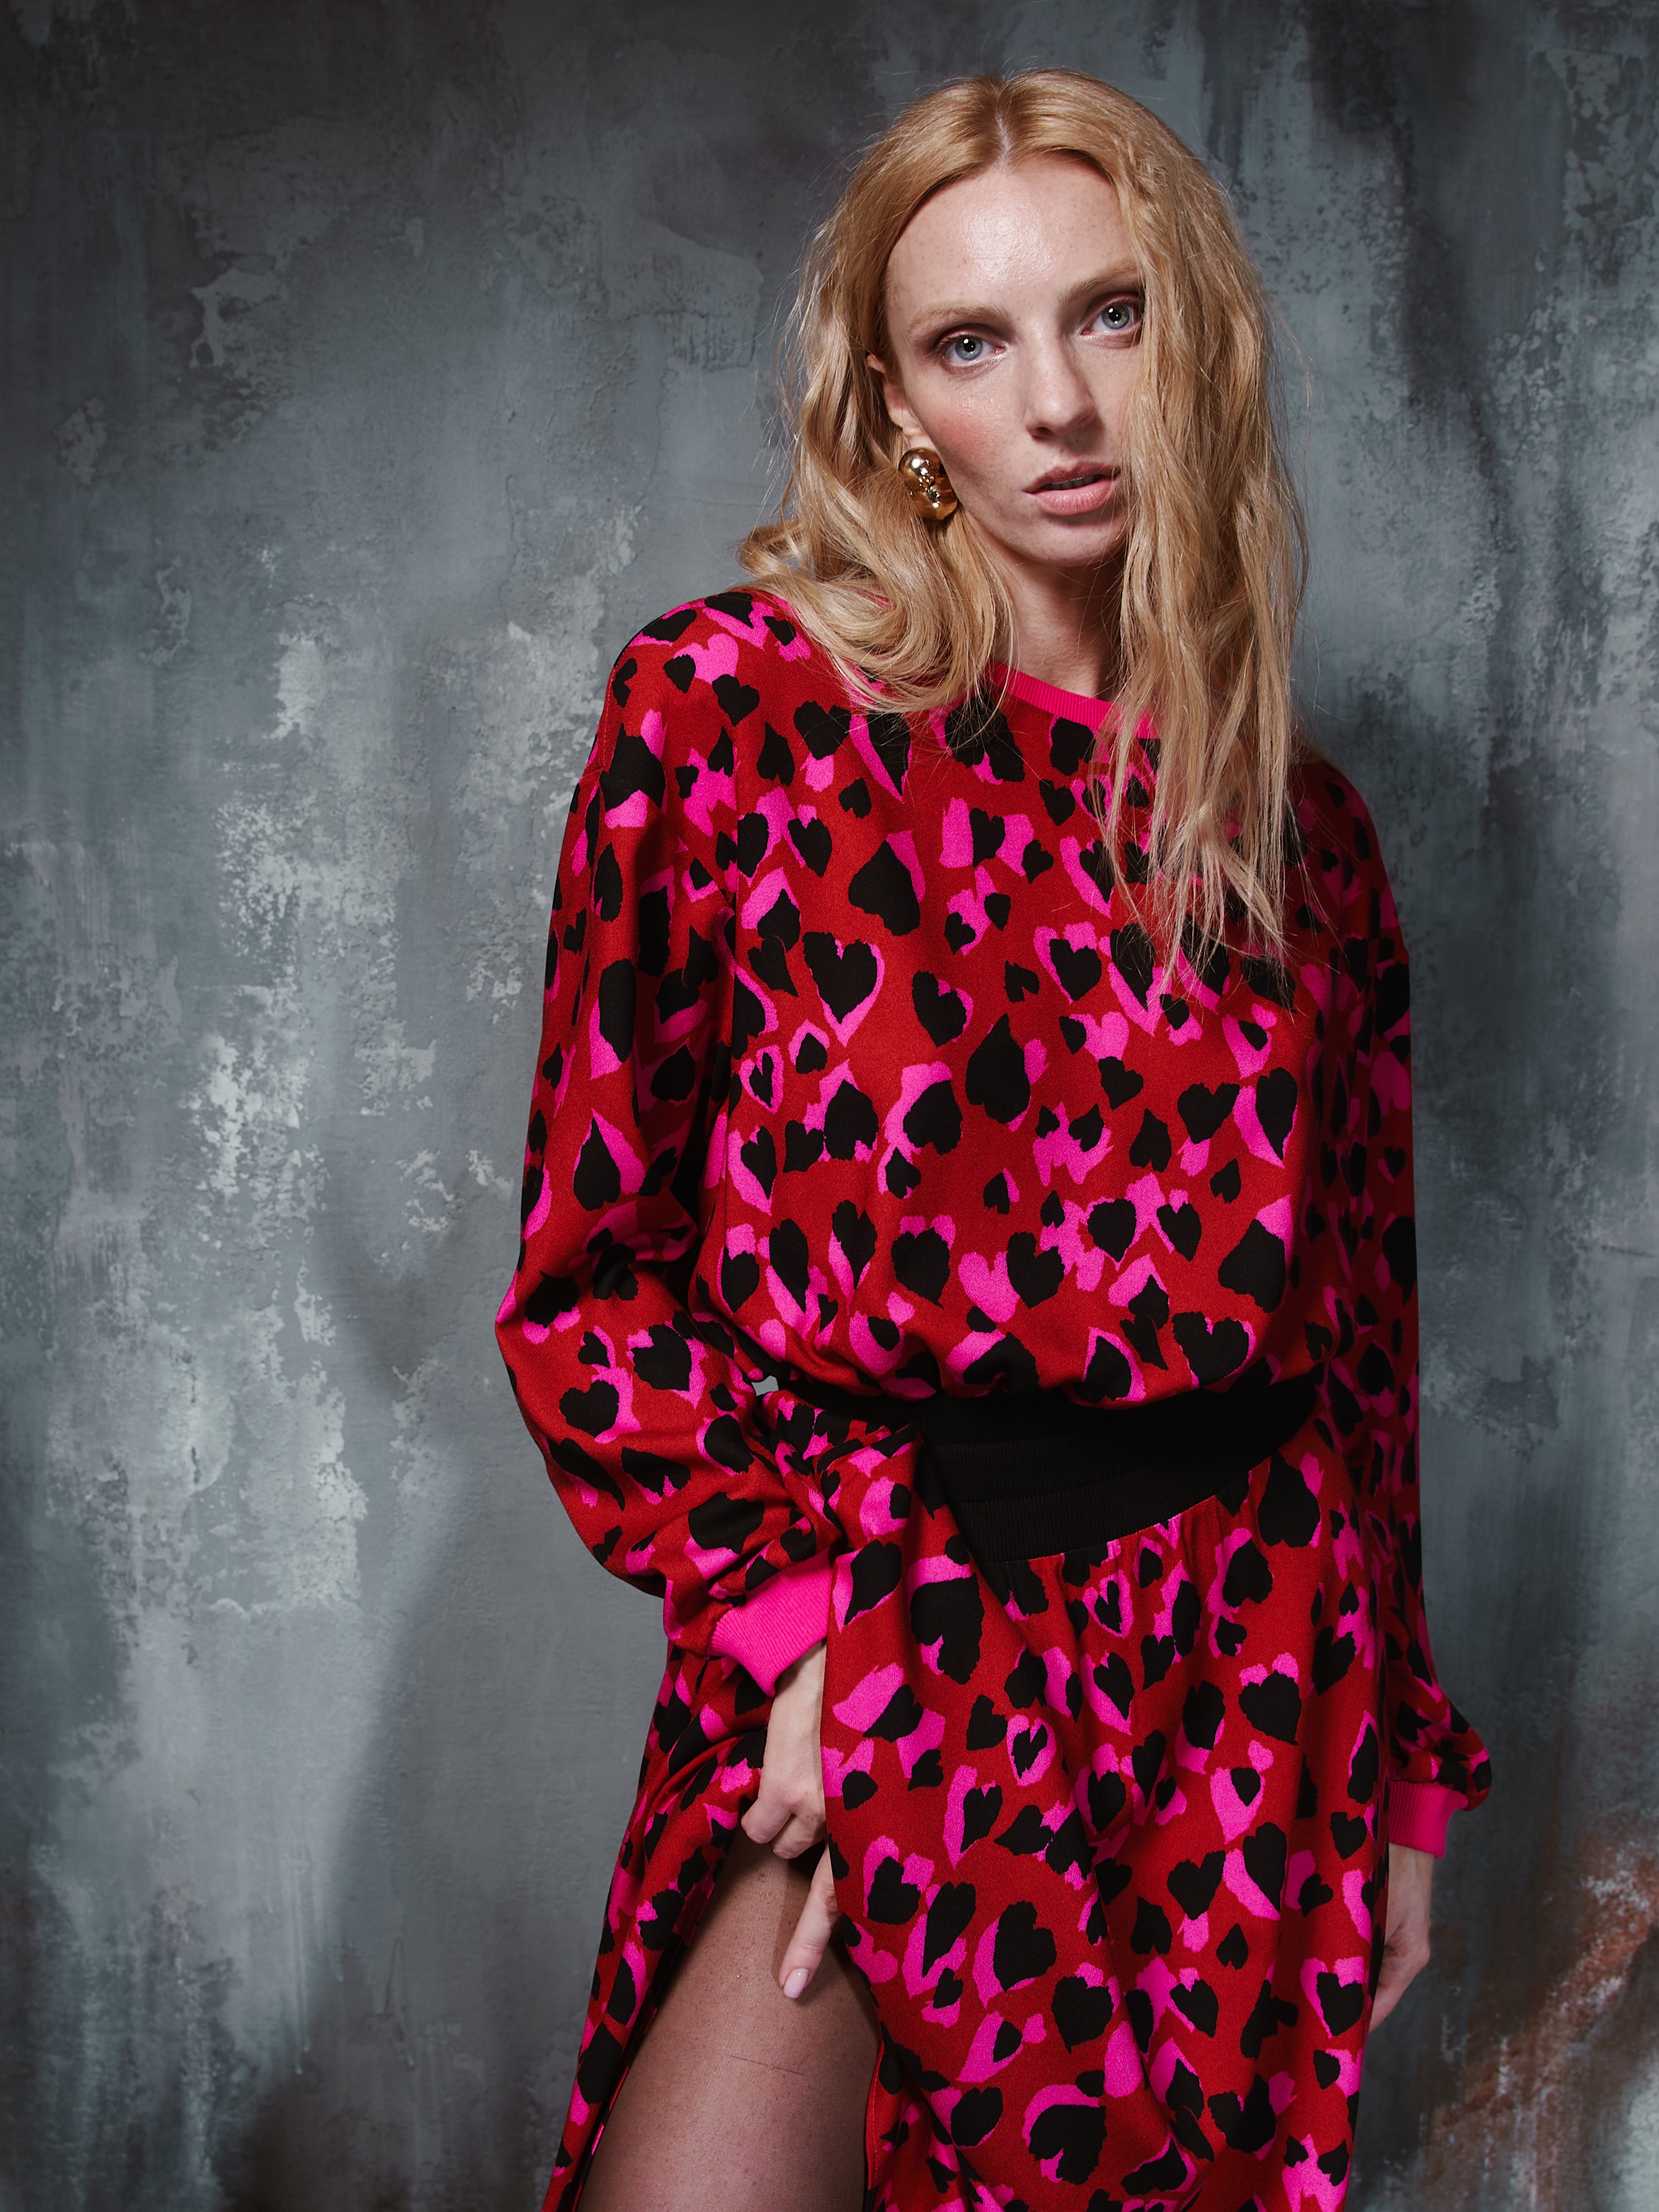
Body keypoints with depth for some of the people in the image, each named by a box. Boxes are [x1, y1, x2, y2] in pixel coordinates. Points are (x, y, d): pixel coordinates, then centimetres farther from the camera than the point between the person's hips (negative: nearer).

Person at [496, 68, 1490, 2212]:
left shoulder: (1303, 828, 4)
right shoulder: (730, 708, -6)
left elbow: (1361, 1336, 10)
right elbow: (587, 1274, -3)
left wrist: (1402, 1773, 12)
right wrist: (798, 1617, -13)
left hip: (1245, 1696, 3)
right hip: (869, 1686, -2)